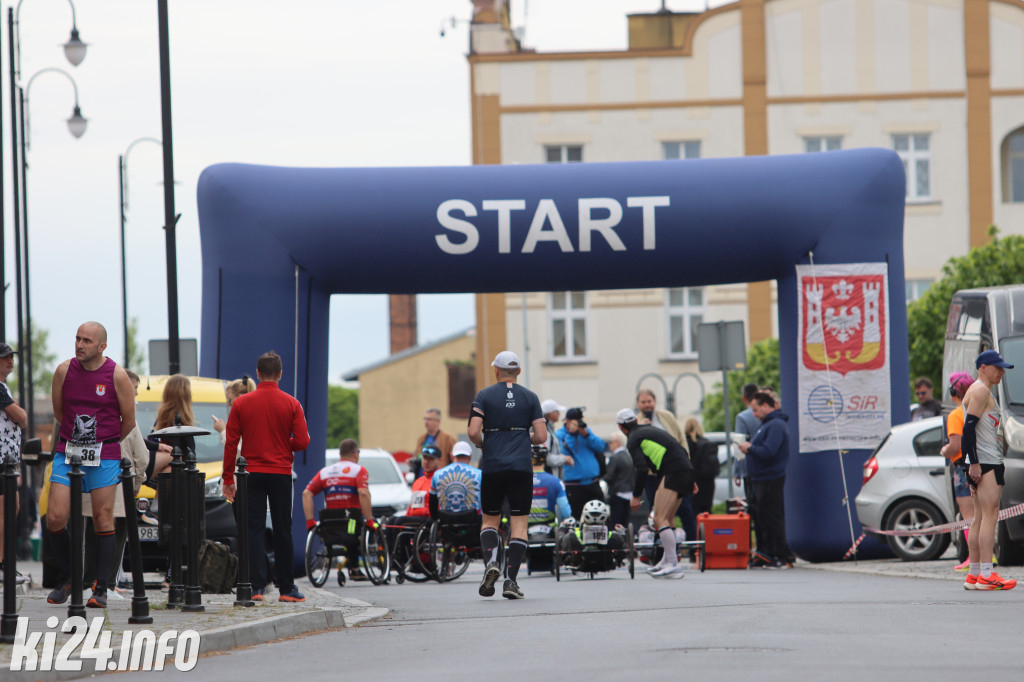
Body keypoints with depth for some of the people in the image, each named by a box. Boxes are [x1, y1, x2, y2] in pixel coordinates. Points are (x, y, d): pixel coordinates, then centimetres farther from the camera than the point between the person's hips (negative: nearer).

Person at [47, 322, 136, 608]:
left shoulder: (116, 375, -6)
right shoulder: (64, 370, 1)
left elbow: (128, 420, 4)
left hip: (104, 456, -2)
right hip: (67, 452, 2)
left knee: (103, 520, -2)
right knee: (55, 519, -6)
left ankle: (101, 589, 3)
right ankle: (65, 578, 13)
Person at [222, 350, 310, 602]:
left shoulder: (241, 403, -1)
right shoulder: (291, 404, -2)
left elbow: (231, 443, -1)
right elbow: (302, 442, -6)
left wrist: (228, 478, 5)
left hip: (252, 474, 0)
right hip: (281, 474, 0)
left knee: (254, 529, 1)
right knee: (282, 531, 7)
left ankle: (257, 586, -7)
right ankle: (286, 588, 10)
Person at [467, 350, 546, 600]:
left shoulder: (484, 396, 0)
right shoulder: (530, 397, 4)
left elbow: (473, 432, -10)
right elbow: (541, 436, -1)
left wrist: (481, 444, 11)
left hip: (492, 466, 0)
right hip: (522, 467, 0)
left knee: (490, 520, 15)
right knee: (519, 524, 2)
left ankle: (490, 560, -12)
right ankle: (511, 580, -7)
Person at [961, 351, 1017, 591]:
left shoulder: (984, 391, 24)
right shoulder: (980, 391, -10)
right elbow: (969, 427, -19)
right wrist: (974, 463, -24)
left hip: (987, 463, 11)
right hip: (985, 463, -11)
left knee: (980, 518, 9)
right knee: (990, 515, -15)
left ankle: (973, 576, 9)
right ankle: (986, 575, -20)